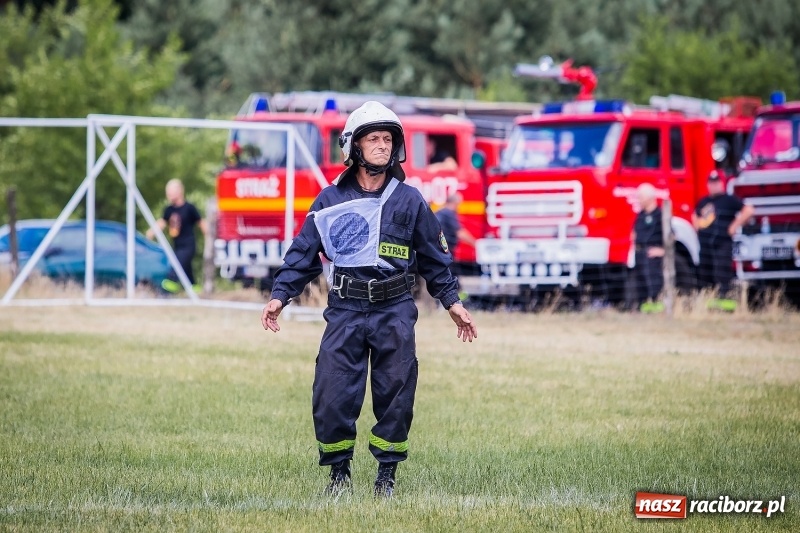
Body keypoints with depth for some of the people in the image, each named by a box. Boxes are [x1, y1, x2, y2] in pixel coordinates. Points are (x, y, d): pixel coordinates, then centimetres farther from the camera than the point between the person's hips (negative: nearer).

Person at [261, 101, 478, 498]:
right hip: (345, 312, 0)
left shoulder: (409, 201, 5)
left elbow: (434, 258, 11)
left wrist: (453, 302, 8)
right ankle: (338, 471, 10)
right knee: (332, 394, -5)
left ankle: (387, 473, 13)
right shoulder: (331, 200, 5)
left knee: (395, 396, 1)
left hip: (394, 313, 0)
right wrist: (280, 295, -2)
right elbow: (303, 252, 6)